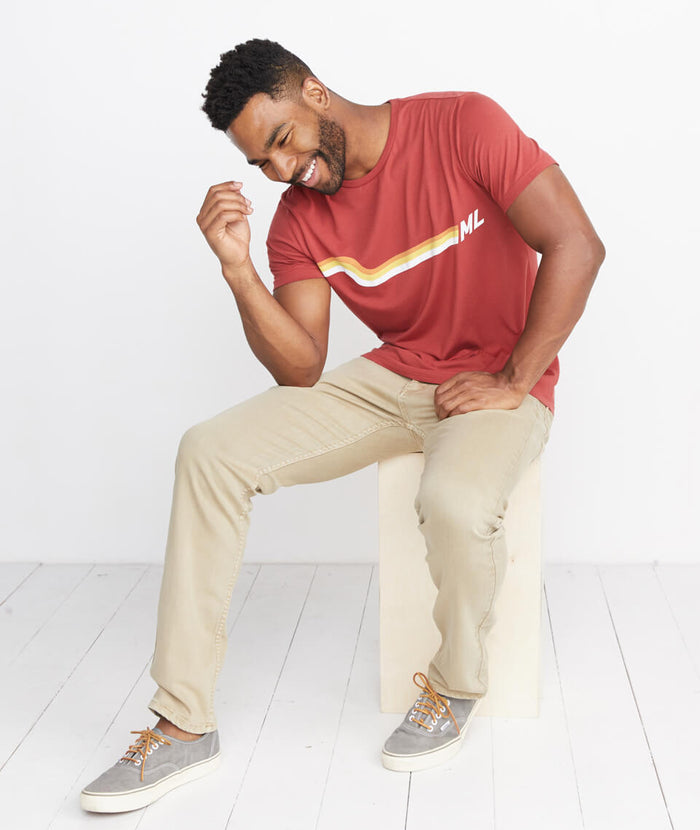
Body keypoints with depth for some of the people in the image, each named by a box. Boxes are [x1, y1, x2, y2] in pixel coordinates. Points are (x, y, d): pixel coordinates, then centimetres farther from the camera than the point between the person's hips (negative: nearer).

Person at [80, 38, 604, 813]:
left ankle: (457, 686, -2)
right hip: (393, 379, 5)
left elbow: (576, 245, -17)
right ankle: (184, 725, -8)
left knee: (455, 504, -39)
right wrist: (238, 270, -19)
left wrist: (513, 380, -17)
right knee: (209, 452, -13)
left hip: (499, 385, -5)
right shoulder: (299, 220, 0)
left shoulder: (462, 125, -14)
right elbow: (301, 371, -5)